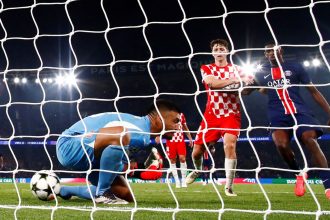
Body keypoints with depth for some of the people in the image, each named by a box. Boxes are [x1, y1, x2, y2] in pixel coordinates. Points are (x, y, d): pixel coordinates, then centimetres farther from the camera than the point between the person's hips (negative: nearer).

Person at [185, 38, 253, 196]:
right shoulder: (206, 69, 5)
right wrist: (236, 79, -26)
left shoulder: (236, 69, 8)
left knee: (229, 145, -24)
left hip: (231, 114, -1)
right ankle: (197, 170, 40)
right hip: (211, 115, 2)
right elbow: (212, 82, -17)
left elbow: (248, 84, -4)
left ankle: (229, 186, -18)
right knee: (197, 151, 5)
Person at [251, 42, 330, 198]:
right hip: (278, 116, 1)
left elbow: (313, 91, 10)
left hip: (299, 112, -1)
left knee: (311, 141, -24)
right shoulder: (262, 73, 16)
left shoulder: (295, 68, 11)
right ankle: (299, 174, 1)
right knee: (281, 144, -27)